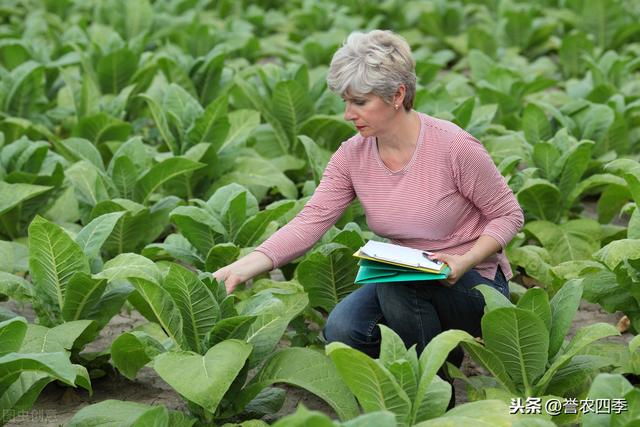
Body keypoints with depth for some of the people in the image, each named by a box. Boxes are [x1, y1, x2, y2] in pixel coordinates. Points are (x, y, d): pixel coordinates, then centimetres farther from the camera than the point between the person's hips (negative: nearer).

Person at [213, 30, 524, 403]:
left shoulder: (454, 146, -20)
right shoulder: (353, 156, -6)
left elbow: (509, 215, -10)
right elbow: (309, 223, -12)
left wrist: (465, 261, -27)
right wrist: (241, 269, -25)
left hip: (474, 285, -4)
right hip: (403, 284, 4)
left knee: (398, 281, -34)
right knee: (342, 330, -24)